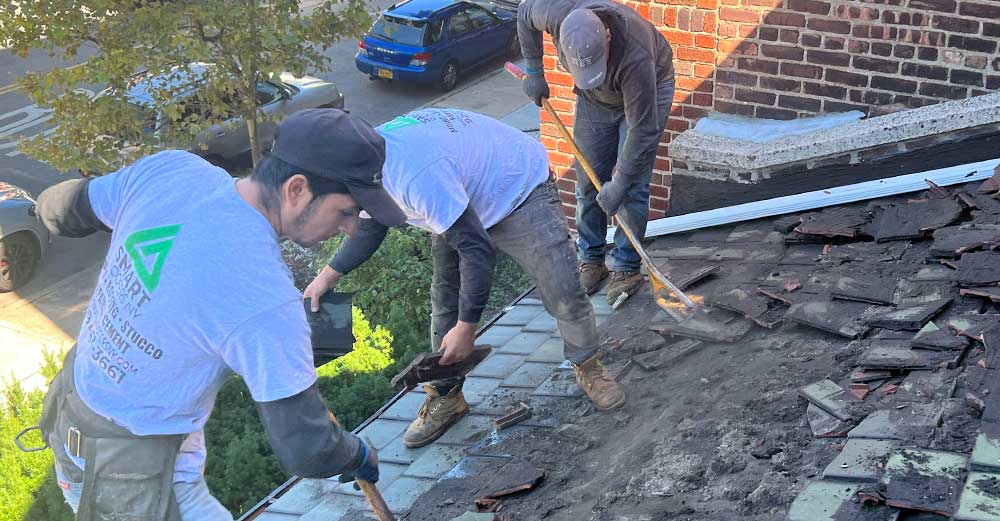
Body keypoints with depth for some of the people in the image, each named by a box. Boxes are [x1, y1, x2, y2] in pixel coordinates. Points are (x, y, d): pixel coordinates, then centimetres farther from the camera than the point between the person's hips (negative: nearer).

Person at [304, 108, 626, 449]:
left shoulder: (414, 174, -44)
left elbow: (476, 248, -37)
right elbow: (371, 225, 6)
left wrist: (465, 327, -28)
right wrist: (329, 275, -7)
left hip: (521, 192, -8)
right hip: (463, 202, 8)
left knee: (563, 295, -10)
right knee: (445, 299, 6)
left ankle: (588, 367, 16)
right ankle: (445, 396, 18)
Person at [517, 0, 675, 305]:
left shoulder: (635, 55, -44)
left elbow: (642, 129, -35)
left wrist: (618, 185, -29)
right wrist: (533, 72, -6)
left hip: (648, 89, -4)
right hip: (595, 98, 4)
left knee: (632, 187, -9)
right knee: (588, 182, 4)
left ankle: (627, 267, 3)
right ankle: (590, 260, 17)